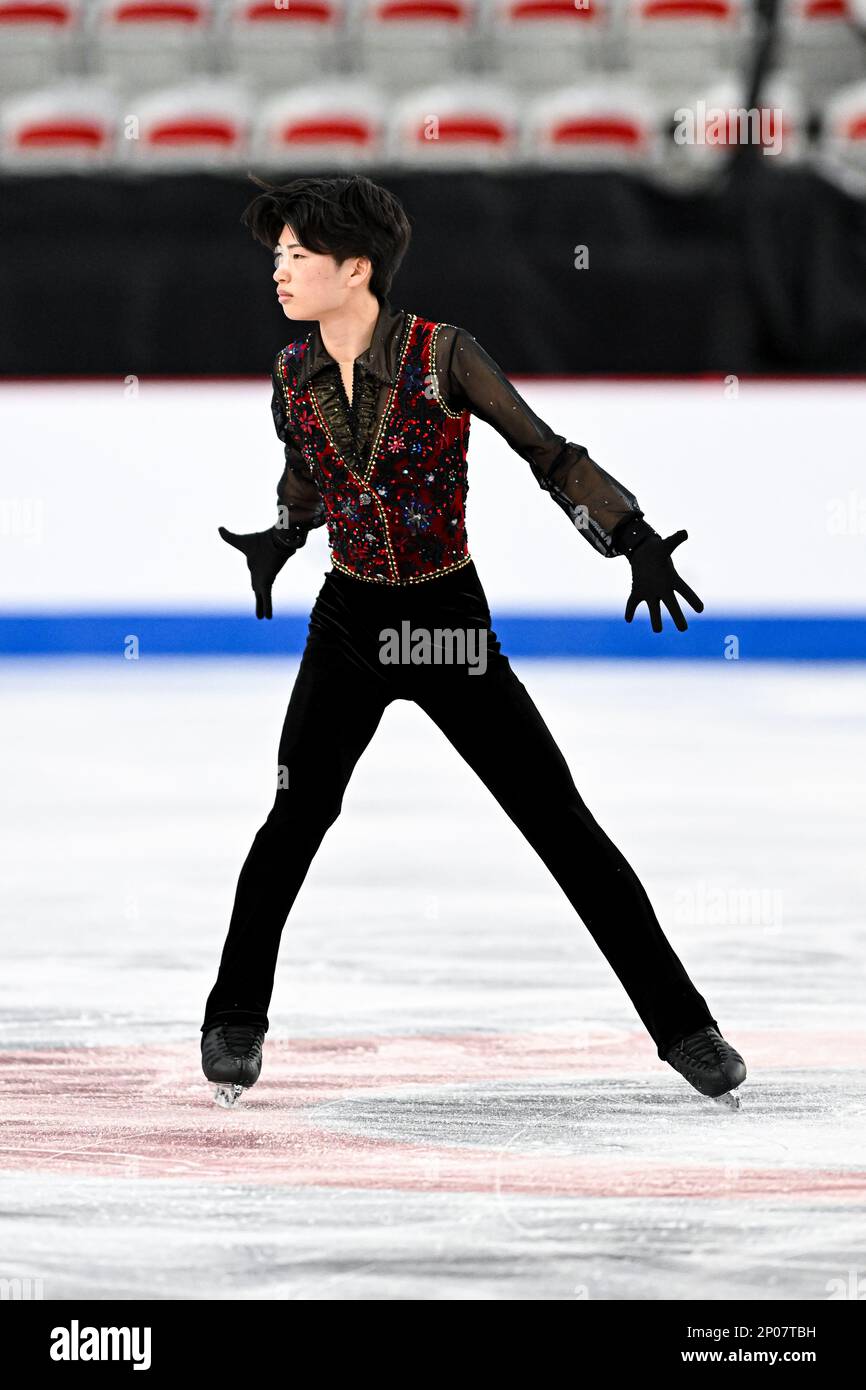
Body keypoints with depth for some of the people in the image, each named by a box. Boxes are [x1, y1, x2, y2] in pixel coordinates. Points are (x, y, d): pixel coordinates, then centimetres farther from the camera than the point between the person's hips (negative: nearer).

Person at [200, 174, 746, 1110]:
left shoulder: (443, 356, -15)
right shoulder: (293, 374, -1)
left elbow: (549, 455, -11)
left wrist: (636, 538, -22)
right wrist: (279, 540, 0)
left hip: (450, 623, -3)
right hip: (348, 623, 3)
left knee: (564, 825, -3)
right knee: (295, 820, -6)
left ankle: (681, 1024, 4)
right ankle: (235, 1019, 12)